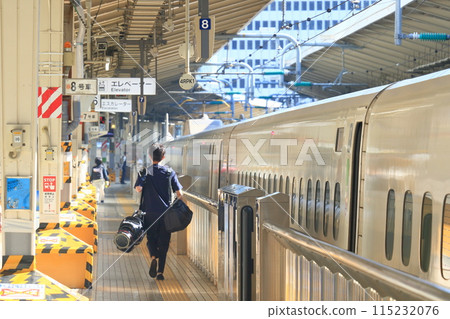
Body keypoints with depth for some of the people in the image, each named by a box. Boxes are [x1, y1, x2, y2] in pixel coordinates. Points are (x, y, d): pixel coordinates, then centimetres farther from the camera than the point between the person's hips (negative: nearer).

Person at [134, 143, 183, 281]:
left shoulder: (146, 172, -1)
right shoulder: (170, 172, 3)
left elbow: (138, 188, -16)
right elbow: (179, 193, 0)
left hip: (150, 212, -1)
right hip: (166, 212, 1)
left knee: (151, 238, 13)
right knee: (163, 242, 9)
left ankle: (154, 257, -17)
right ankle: (160, 272, 6)